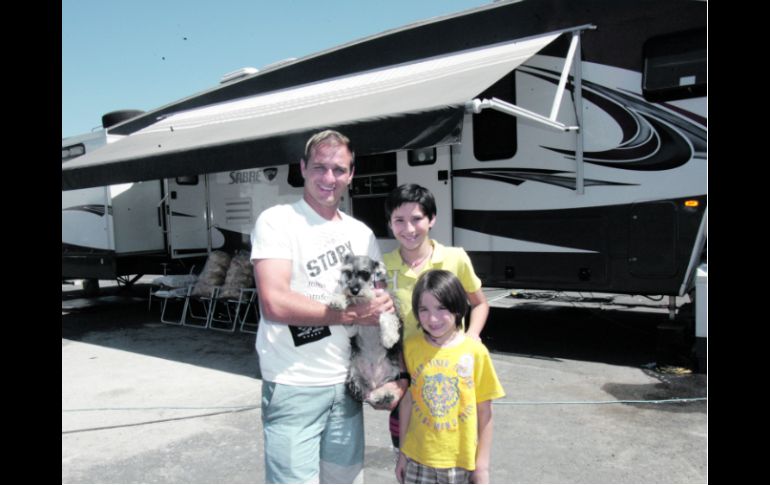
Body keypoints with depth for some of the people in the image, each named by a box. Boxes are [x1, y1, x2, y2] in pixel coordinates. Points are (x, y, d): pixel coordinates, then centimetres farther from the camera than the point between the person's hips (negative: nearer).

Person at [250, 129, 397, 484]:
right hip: (294, 388, -6)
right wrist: (350, 314, -15)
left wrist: (385, 303, -8)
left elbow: (381, 299, 15)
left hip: (346, 384, 6)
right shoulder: (276, 222, -8)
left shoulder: (360, 233, 10)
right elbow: (275, 303, -21)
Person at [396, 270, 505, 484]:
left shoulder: (475, 352, -11)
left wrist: (483, 464, -1)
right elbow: (406, 401, 3)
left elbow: (485, 412, -4)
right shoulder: (411, 347, -6)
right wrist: (402, 453, 8)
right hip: (419, 458, 2)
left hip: (462, 459, -1)